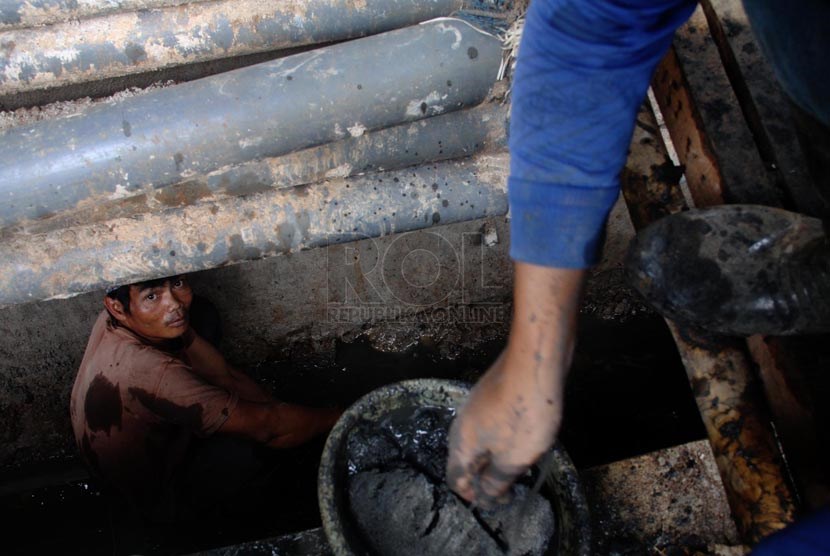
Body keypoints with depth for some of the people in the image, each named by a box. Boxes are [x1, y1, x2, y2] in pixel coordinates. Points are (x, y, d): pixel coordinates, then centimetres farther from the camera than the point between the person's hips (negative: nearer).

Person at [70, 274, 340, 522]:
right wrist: (336, 418, -19)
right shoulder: (150, 371, -42)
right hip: (164, 499, -8)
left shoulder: (114, 321, -15)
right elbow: (262, 424, -32)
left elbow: (226, 376, -9)